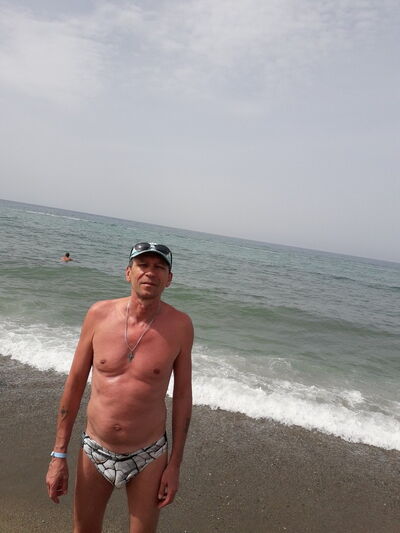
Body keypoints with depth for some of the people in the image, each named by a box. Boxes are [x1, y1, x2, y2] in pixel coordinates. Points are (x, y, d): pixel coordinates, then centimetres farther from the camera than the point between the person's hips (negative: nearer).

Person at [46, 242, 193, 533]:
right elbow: (75, 383, -3)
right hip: (94, 451, 2)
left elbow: (182, 395, -5)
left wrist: (175, 464, -2)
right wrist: (59, 455, 0)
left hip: (148, 455, -1)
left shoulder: (180, 326, -15)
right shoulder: (99, 314, -12)